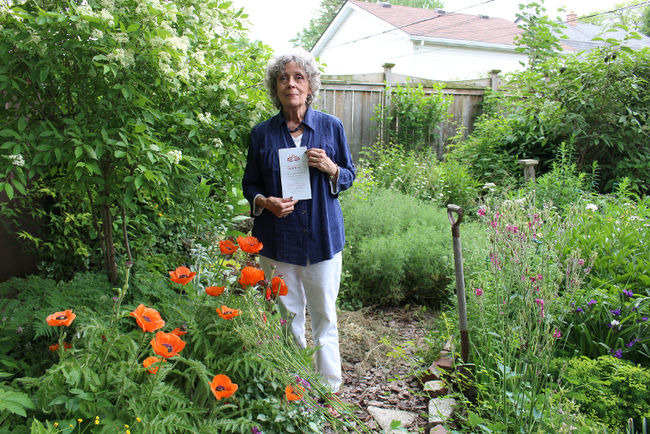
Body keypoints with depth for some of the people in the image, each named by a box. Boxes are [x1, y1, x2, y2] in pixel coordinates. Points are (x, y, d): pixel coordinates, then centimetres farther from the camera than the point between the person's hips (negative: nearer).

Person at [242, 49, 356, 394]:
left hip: (323, 235, 0)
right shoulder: (262, 133, 3)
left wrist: (330, 169, -13)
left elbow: (349, 176, 10)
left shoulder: (331, 126, 3)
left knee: (324, 314, 7)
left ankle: (330, 386, 24)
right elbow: (250, 184, 9)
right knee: (288, 314, 9)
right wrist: (265, 202, -13)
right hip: (278, 237, 1)